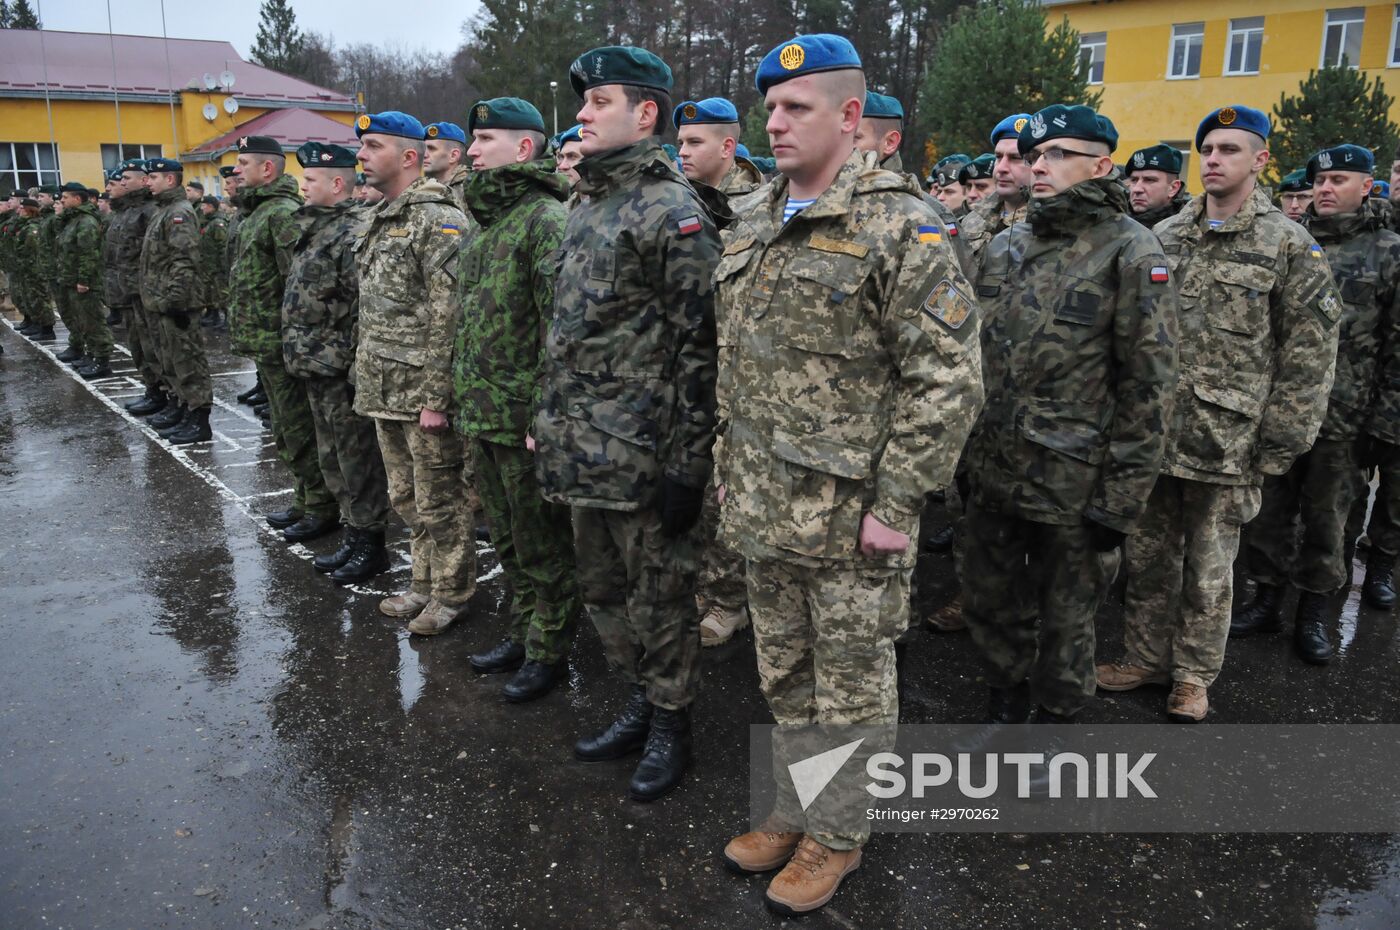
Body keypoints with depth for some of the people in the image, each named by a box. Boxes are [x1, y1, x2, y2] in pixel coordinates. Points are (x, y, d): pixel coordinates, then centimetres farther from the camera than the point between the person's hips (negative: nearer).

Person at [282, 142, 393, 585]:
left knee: (358, 460, 1)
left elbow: (365, 307, -22)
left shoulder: (352, 234, -16)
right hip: (315, 369, 10)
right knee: (332, 460, 17)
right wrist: (301, 357, 19)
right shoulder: (314, 229, 15)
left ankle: (370, 544, 13)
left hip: (340, 371, -10)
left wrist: (351, 364, -22)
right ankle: (353, 535, 30)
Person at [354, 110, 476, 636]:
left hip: (422, 389, -9)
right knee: (406, 496, 18)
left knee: (440, 500, 3)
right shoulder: (377, 220, 15)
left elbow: (448, 317, -19)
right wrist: (365, 375, 18)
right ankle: (424, 584, 32)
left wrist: (436, 395, -21)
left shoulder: (438, 220, -13)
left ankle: (451, 594, 18)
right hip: (383, 390, 9)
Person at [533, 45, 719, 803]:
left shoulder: (671, 212, -13)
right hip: (582, 455, 9)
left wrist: (688, 465, -18)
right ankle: (639, 705, 37)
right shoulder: (585, 210, 14)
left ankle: (670, 727, 25)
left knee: (660, 597, 7)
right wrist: (551, 424, 19)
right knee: (603, 591, 19)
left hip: (643, 458, -9)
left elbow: (700, 347, -17)